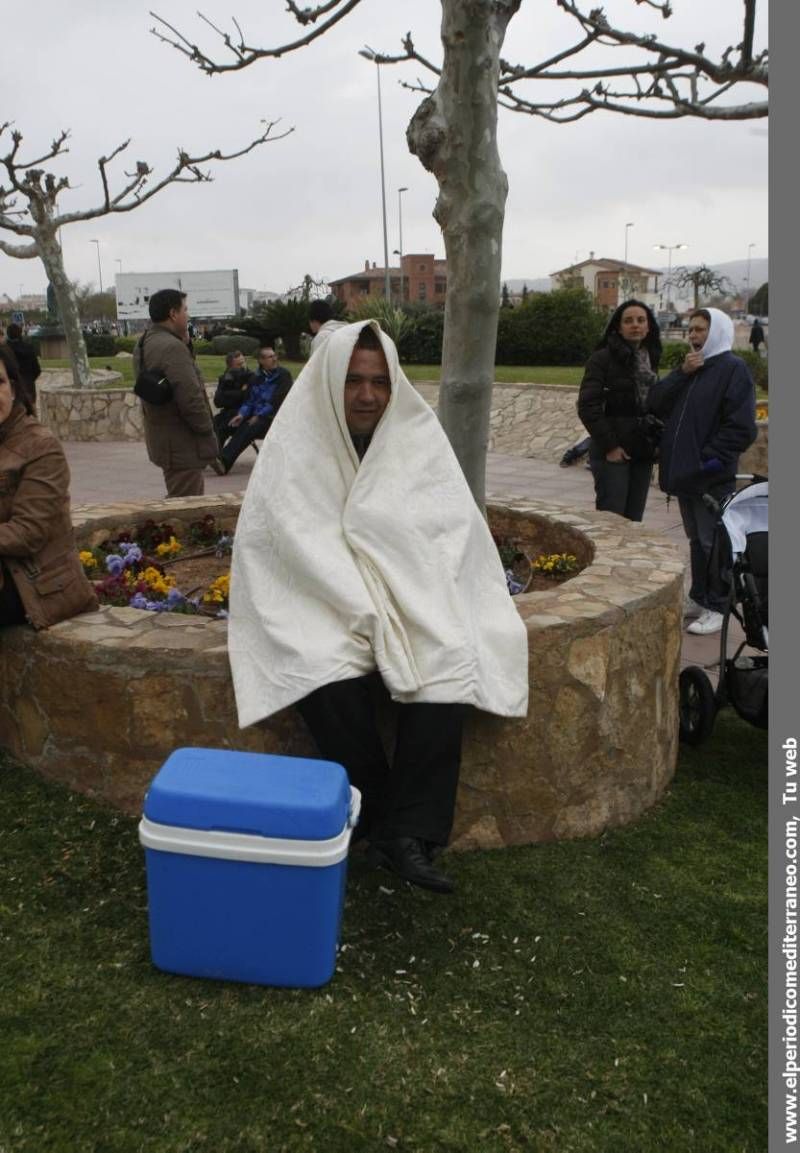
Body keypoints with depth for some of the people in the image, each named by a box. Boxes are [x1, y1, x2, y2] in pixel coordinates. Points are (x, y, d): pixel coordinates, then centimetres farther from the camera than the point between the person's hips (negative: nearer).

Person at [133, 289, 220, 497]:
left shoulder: (143, 345, 12)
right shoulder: (172, 347, -21)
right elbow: (191, 399, -25)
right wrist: (208, 432, -9)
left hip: (161, 439, 10)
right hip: (183, 446, -10)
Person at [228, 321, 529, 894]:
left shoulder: (419, 438, 4)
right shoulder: (294, 447, -2)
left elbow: (453, 531, 0)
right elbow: (299, 547, -9)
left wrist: (400, 607, -14)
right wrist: (364, 611, -19)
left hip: (409, 600, 2)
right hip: (325, 605, -1)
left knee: (449, 667, -27)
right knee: (332, 681, -30)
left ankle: (407, 837, -15)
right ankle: (389, 823, -7)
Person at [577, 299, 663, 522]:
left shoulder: (650, 359, 14)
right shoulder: (602, 358, -5)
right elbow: (588, 407, -11)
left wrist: (656, 441, 7)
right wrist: (610, 445, -14)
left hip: (642, 453, 6)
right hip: (613, 453, -6)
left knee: (633, 520, 7)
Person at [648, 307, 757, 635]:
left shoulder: (733, 368, -9)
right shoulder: (690, 367, 15)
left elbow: (741, 426, -16)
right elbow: (656, 403, 3)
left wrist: (711, 459, -18)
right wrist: (681, 373, -9)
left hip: (712, 476, -7)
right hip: (684, 471, 7)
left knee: (713, 542, -1)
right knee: (696, 539, 16)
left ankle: (716, 609, 8)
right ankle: (698, 598, 28)